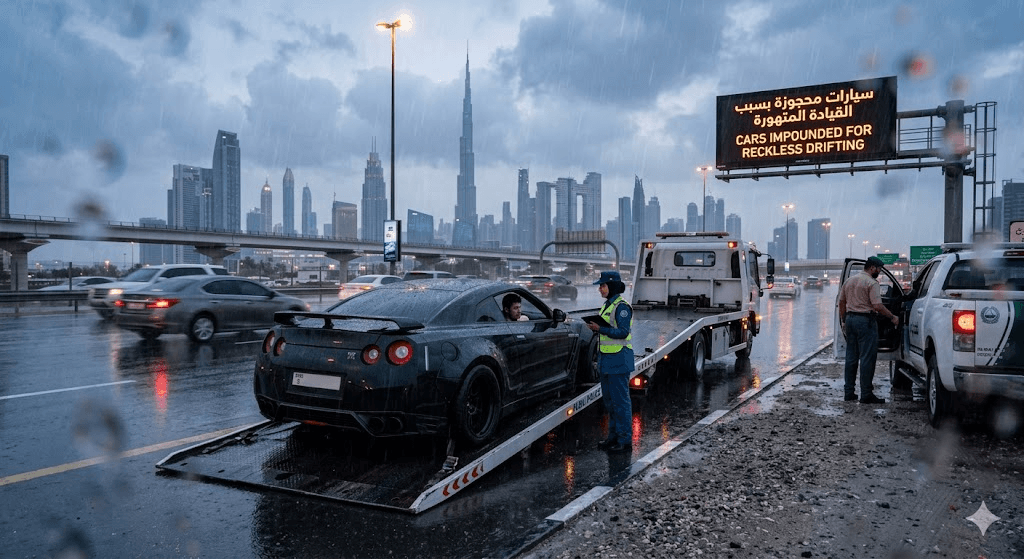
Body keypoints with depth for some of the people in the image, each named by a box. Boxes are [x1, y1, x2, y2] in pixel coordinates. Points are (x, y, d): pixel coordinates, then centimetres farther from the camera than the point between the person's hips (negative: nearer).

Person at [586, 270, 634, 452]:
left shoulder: (622, 306, -13)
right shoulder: (607, 305, 15)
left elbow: (623, 332, -19)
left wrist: (600, 329, -21)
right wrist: (596, 327, 2)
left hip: (618, 359, -10)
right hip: (606, 359, 10)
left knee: (620, 400, -4)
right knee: (609, 399, 14)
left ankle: (625, 440, 3)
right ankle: (614, 436, 24)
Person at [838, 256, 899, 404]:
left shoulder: (849, 281, 12)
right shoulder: (872, 283, -11)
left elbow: (841, 302, 17)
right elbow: (877, 306, -19)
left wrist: (843, 320, 23)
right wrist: (892, 317, -8)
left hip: (850, 318, 8)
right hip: (865, 320, -8)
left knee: (851, 357, 12)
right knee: (867, 358, -3)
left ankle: (849, 392, 16)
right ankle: (866, 394, -2)